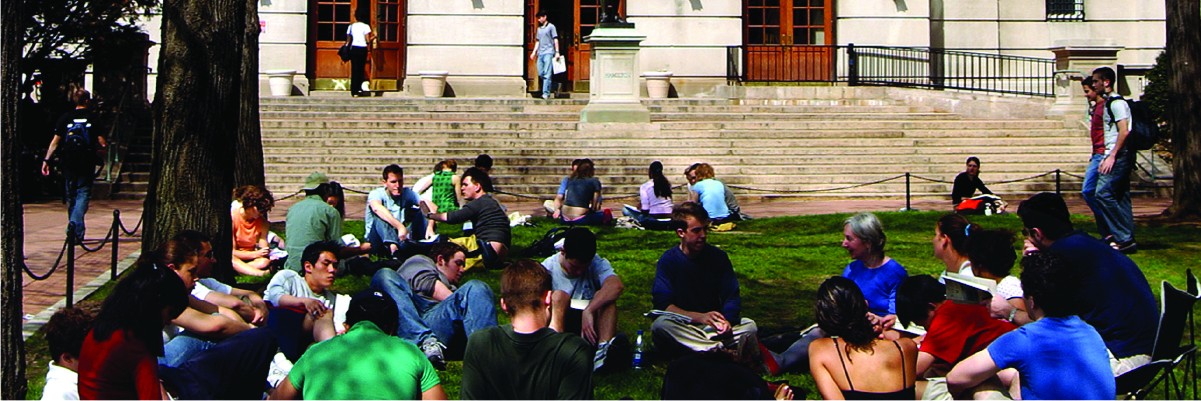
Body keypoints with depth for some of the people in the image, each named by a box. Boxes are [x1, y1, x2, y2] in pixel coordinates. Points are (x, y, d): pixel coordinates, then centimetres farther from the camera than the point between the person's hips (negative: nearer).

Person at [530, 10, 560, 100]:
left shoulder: (551, 27, 2)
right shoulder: (539, 28, 20)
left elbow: (555, 40, -2)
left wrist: (557, 52, -9)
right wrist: (534, 52, 15)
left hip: (548, 53, -7)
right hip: (540, 53, 7)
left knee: (547, 74, -11)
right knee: (541, 73, 3)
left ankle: (546, 93, -16)